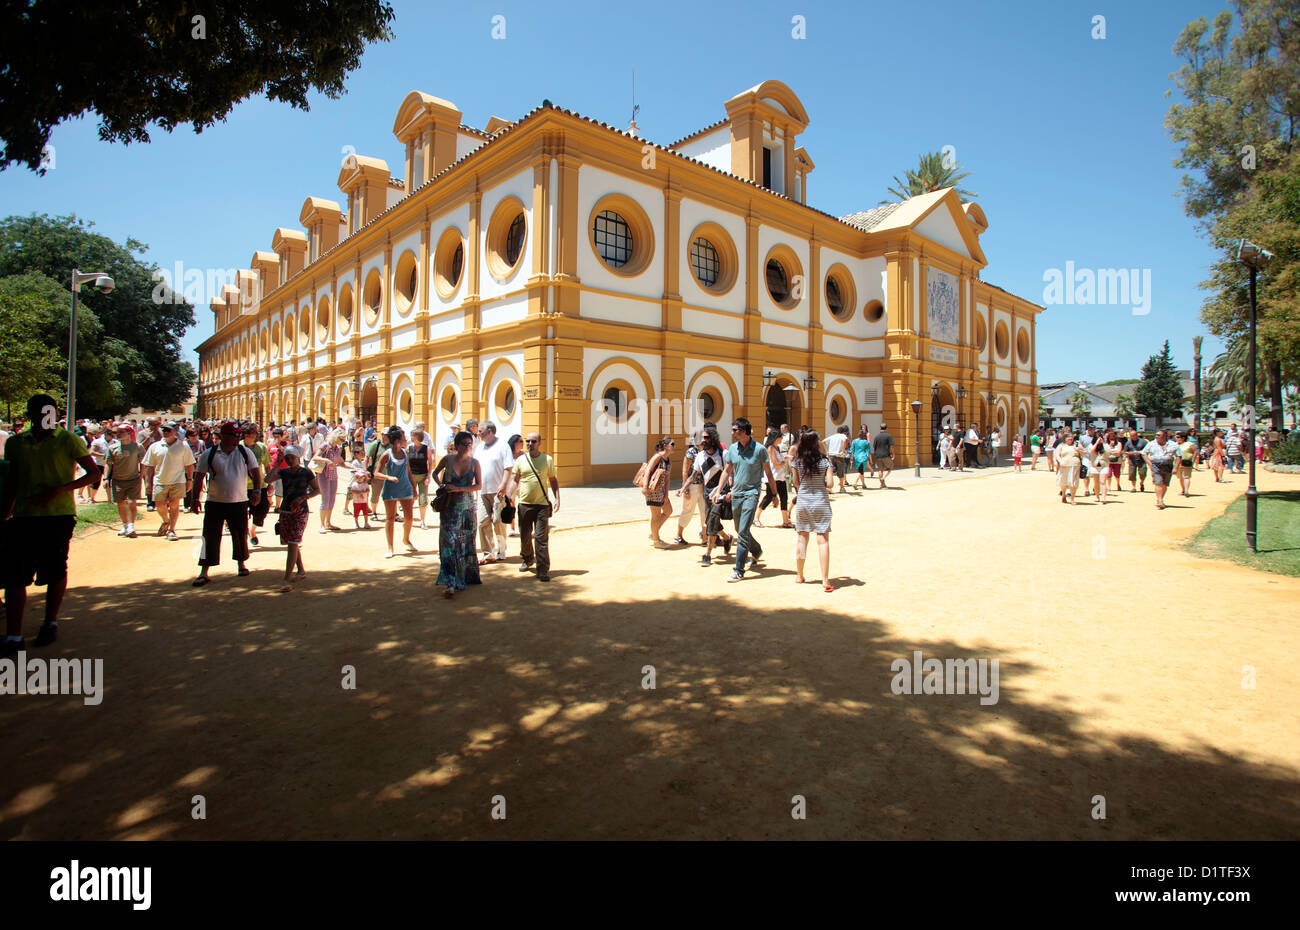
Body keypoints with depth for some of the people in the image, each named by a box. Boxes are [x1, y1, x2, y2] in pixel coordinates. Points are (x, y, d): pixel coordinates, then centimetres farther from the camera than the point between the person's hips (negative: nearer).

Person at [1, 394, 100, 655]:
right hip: (24, 516, 3)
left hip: (59, 515, -3)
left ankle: (51, 624, 25)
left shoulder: (69, 440, -1)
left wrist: (60, 490, -14)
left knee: (55, 571, 6)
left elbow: (94, 472, -3)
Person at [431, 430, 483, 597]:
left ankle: (466, 576, 24)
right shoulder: (447, 459, 1)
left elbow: (479, 485, -6)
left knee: (466, 542, 8)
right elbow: (435, 473, 19)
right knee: (449, 542, -8)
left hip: (468, 507, 1)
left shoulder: (474, 463, 0)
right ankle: (450, 583, -10)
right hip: (449, 507, -1)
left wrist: (458, 489, -15)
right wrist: (441, 486, 2)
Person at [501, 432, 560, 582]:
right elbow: (514, 479, 9)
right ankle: (527, 559, 38)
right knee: (524, 536, 12)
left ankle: (543, 570, -3)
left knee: (541, 537, -7)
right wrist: (507, 495, -6)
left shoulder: (548, 460, 4)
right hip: (524, 504, 2)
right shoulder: (520, 460, 6)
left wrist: (557, 499, 0)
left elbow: (553, 480, 9)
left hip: (542, 504, -2)